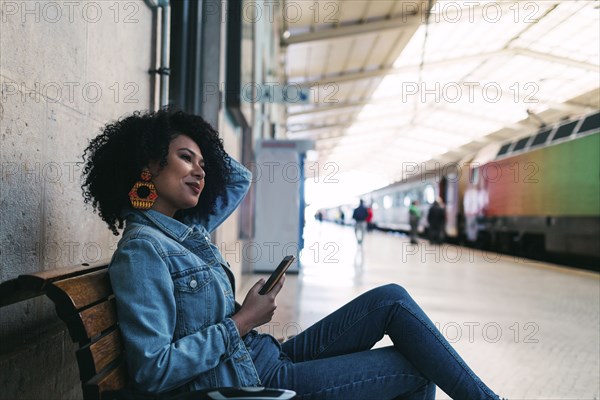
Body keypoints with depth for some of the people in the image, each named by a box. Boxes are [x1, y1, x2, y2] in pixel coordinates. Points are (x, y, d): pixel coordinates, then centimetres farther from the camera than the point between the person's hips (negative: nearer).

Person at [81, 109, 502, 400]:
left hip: (269, 356, 9)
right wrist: (243, 321, -17)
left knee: (392, 300, 1)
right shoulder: (141, 249, -17)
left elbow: (240, 177, 27)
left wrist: (186, 132, 15)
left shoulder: (188, 229, 9)